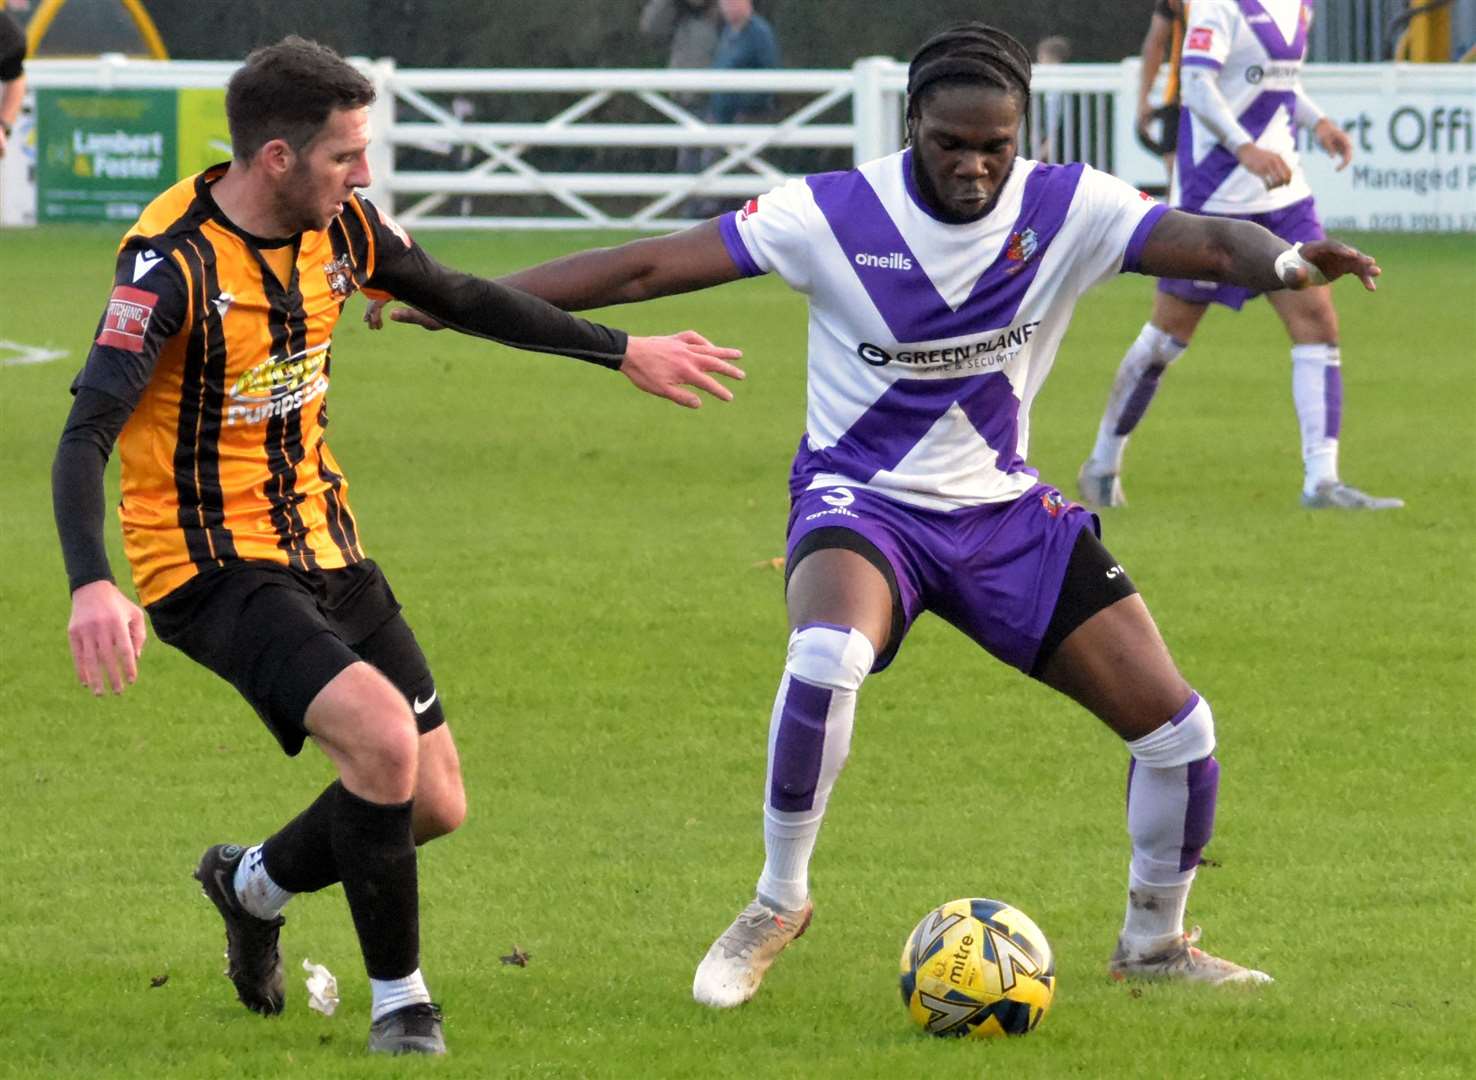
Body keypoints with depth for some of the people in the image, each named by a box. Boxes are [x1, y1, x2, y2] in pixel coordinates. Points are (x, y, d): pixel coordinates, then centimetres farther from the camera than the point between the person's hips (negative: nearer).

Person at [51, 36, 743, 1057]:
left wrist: (625, 352, 19)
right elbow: (86, 433, -28)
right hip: (214, 568, -8)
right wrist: (92, 583, -44)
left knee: (435, 804, 7)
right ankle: (400, 1001, -9)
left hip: (323, 544, 8)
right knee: (384, 736, -28)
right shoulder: (173, 261, -23)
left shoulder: (337, 228, -1)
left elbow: (461, 298, 17)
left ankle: (256, 885, 37)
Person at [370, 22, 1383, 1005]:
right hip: (862, 499, -3)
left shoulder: (1067, 209, -11)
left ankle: (1155, 941, 24)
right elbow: (649, 267, -15)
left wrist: (1279, 259, -49)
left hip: (1004, 509, 3)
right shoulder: (835, 215, -16)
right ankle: (778, 902, -14)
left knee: (1178, 728, -4)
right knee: (829, 655, -37)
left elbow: (1204, 241, -25)